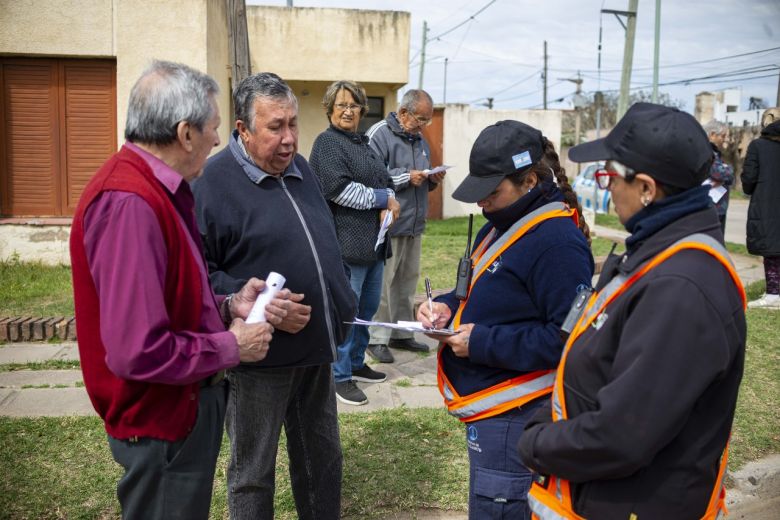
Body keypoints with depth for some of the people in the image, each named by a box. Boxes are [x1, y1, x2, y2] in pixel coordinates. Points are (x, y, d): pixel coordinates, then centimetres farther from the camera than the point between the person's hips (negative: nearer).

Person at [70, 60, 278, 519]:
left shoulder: (161, 189, 4)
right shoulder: (129, 203, -28)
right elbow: (138, 352, -33)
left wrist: (228, 307, -2)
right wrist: (232, 347, -19)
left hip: (190, 401, 10)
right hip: (161, 421, -10)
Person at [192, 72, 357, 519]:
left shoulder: (300, 168, 9)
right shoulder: (214, 181, -15)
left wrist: (344, 308, 15)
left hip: (317, 348, 7)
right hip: (260, 357, -7)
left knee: (323, 457, 21)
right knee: (253, 470, 10)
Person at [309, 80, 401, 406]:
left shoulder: (363, 143, 20)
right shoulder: (327, 142, -7)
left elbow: (385, 180, 20)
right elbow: (339, 189, -19)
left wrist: (389, 202, -3)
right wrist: (381, 199, -11)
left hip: (374, 241, 9)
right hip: (347, 241, -9)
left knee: (369, 306, 16)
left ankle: (356, 363, 30)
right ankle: (341, 376, 6)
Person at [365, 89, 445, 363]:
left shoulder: (420, 140, 18)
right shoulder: (379, 134, -10)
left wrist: (432, 179, 5)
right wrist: (407, 177, -19)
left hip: (415, 225, 8)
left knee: (407, 281, 14)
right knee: (383, 282, -5)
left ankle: (402, 333, 25)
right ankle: (377, 338, 5)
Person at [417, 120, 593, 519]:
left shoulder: (558, 242, -22)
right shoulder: (501, 226, 10)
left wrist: (483, 343, -24)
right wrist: (448, 306, 0)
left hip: (512, 422, -10)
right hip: (490, 409, 10)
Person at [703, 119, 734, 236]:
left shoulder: (716, 153, 16)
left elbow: (730, 178, 9)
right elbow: (720, 173, -21)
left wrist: (721, 181, -11)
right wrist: (728, 168, -2)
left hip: (719, 209, 9)